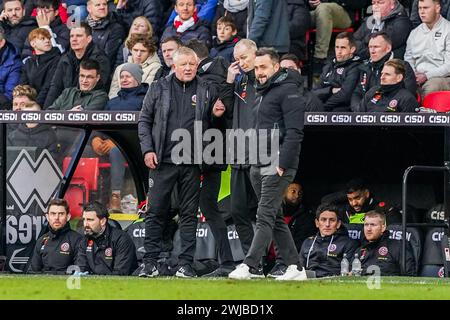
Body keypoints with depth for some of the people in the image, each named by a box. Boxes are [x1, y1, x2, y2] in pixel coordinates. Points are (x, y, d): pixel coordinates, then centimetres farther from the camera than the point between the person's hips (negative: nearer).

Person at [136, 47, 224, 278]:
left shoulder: (207, 92, 9)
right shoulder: (158, 89, 7)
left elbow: (212, 124, 18)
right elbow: (144, 120, 9)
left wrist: (216, 116, -6)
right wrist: (147, 150, -2)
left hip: (192, 163, 1)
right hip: (162, 161, -1)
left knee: (189, 214, 3)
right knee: (155, 213, -1)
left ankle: (185, 264, 6)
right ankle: (150, 263, 3)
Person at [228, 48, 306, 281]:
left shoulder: (288, 91, -7)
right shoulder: (264, 93, 22)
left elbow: (294, 132, -16)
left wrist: (283, 164, -21)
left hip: (278, 165, -10)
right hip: (259, 165, 10)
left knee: (265, 216, -14)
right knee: (275, 218, 9)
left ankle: (248, 266, -23)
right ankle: (294, 268, 13)